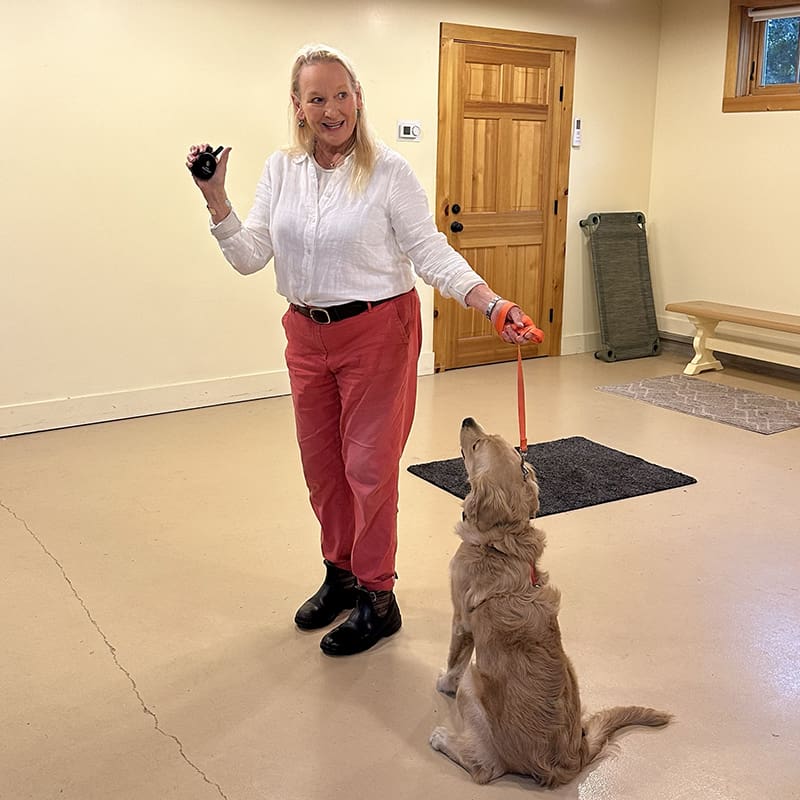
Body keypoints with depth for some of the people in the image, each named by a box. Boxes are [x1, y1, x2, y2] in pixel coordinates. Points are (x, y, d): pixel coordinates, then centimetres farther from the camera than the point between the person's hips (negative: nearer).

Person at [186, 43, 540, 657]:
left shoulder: (388, 171, -11)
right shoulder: (282, 170, 2)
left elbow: (432, 254, -11)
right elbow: (249, 257, 0)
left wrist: (493, 305, -24)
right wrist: (215, 198, -13)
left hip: (377, 331, -5)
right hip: (307, 335, 5)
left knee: (370, 466, 1)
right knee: (320, 463, 15)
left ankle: (377, 600, 17)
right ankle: (340, 574, 36)